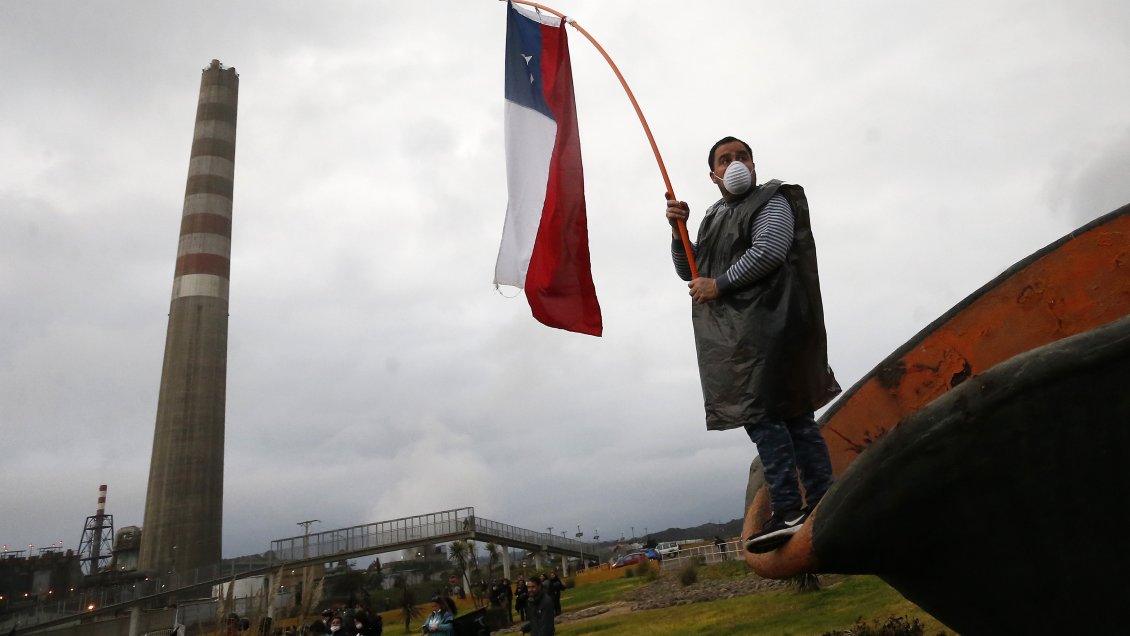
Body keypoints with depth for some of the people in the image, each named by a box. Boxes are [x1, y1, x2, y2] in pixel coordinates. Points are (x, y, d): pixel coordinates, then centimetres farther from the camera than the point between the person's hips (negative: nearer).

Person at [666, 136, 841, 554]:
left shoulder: (771, 202, 3)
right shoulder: (713, 218, 26)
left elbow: (767, 252, -14)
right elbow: (688, 272, 23)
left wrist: (719, 284, -10)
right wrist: (678, 231, 7)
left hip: (763, 323, -7)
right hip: (730, 331, 8)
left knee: (761, 411, -14)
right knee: (791, 411, 6)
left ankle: (788, 510, -12)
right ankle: (820, 503, 8)